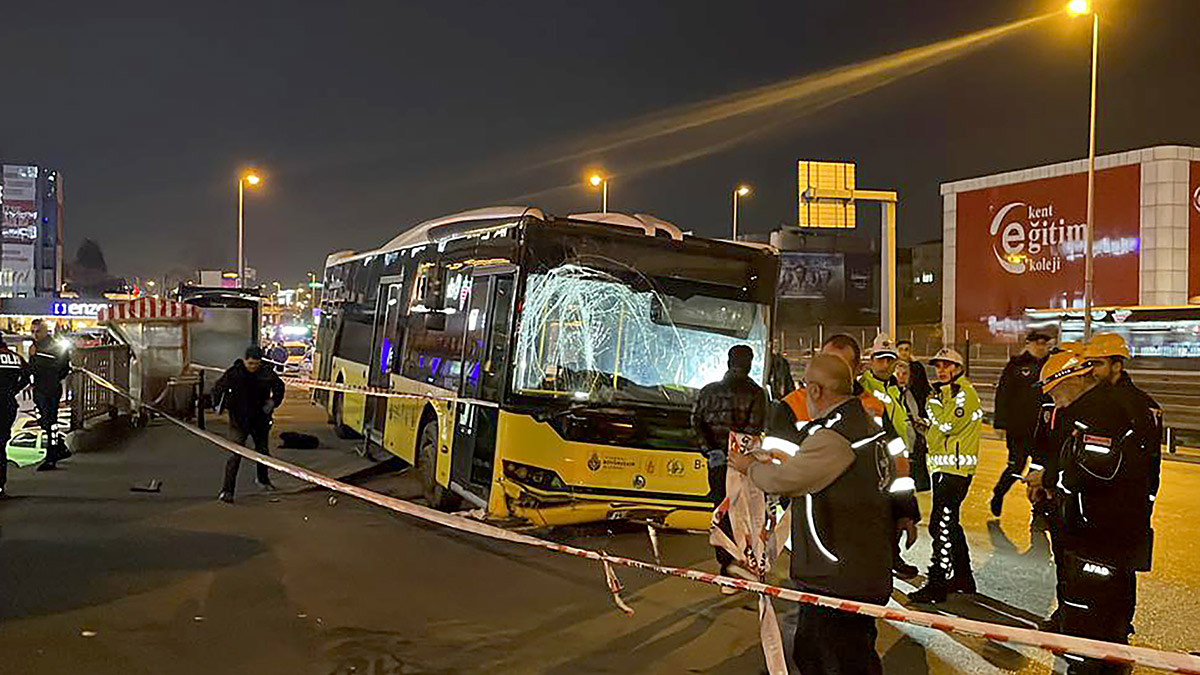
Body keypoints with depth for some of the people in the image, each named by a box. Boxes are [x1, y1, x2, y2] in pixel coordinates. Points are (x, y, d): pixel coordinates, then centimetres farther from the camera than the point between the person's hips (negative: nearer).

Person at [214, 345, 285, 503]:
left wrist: (272, 402, -2)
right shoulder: (234, 372, -13)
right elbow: (217, 388, -1)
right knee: (236, 453, -14)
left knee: (263, 451, 17)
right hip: (240, 420, -3)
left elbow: (279, 387, 11)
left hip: (260, 419, 3)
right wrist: (220, 404, -13)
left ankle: (263, 480, 43)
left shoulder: (266, 372, -6)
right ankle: (227, 490, -11)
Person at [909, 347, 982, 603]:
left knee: (942, 526, -12)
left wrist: (932, 406, -6)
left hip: (956, 468, -10)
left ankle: (937, 585, -11)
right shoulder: (943, 393, 19)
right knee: (949, 524, 16)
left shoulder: (964, 393, -10)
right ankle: (963, 579, 27)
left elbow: (947, 425, -20)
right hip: (942, 467, 10)